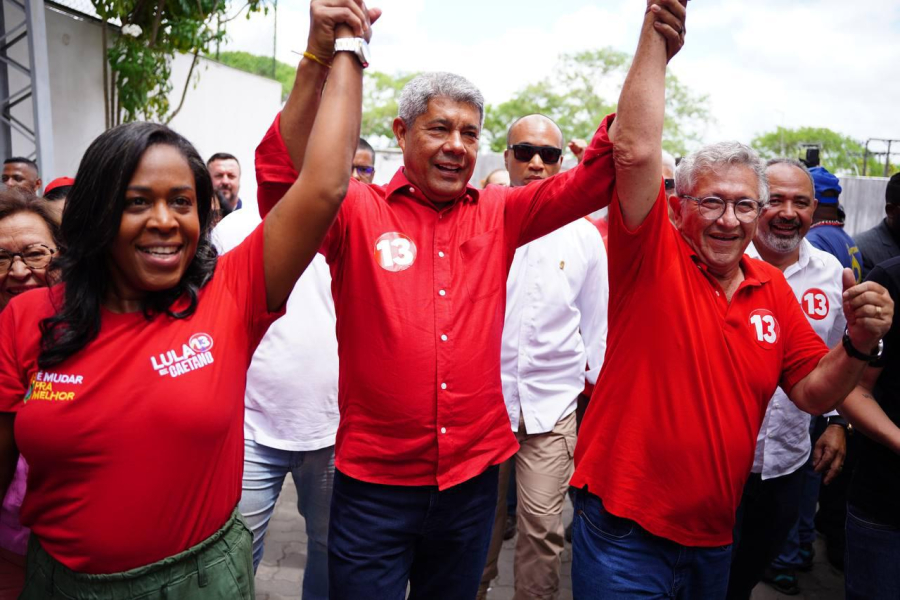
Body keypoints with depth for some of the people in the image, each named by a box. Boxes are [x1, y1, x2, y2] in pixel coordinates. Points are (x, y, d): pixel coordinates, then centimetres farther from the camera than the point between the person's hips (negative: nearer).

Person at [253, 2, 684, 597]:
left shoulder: (498, 214, 2)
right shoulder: (357, 210, -7)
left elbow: (596, 176, -3)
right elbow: (285, 177, -24)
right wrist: (320, 59, -36)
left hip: (472, 476, 4)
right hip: (375, 482, -3)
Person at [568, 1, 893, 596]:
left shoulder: (773, 287, 3)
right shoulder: (652, 257, -13)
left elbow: (813, 393, 6)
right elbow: (634, 150, -26)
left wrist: (859, 344, -13)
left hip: (715, 536, 6)